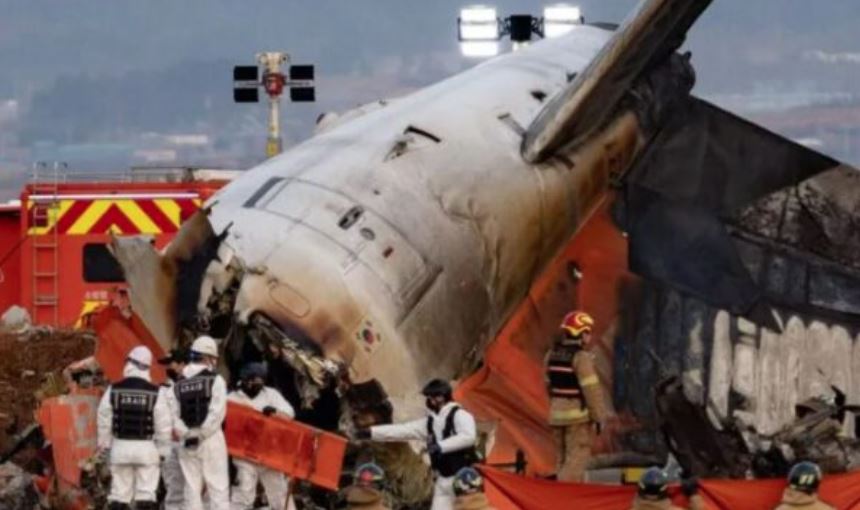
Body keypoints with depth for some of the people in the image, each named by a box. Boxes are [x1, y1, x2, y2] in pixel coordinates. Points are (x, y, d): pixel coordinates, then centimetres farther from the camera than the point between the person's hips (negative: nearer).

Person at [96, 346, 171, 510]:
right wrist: (162, 449, 7)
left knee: (119, 492, 7)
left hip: (121, 447, 1)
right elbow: (163, 424, -4)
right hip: (146, 447, -1)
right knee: (146, 491, 0)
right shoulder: (154, 393, -7)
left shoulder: (114, 390, -4)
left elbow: (104, 419, 1)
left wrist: (104, 443, 15)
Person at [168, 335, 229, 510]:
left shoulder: (179, 384, 7)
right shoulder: (215, 381, -7)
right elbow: (216, 413, -14)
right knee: (218, 488, -2)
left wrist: (186, 434, -3)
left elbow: (173, 414, 1)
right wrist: (200, 434, -10)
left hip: (187, 443, 4)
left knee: (192, 488, 7)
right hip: (211, 439, -4)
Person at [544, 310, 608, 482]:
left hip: (557, 413, 8)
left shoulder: (552, 356, 8)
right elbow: (591, 390, -18)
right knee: (577, 457, -7)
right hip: (578, 415, -8)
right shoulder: (581, 358, -16)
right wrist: (599, 417, -11)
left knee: (563, 458, 15)